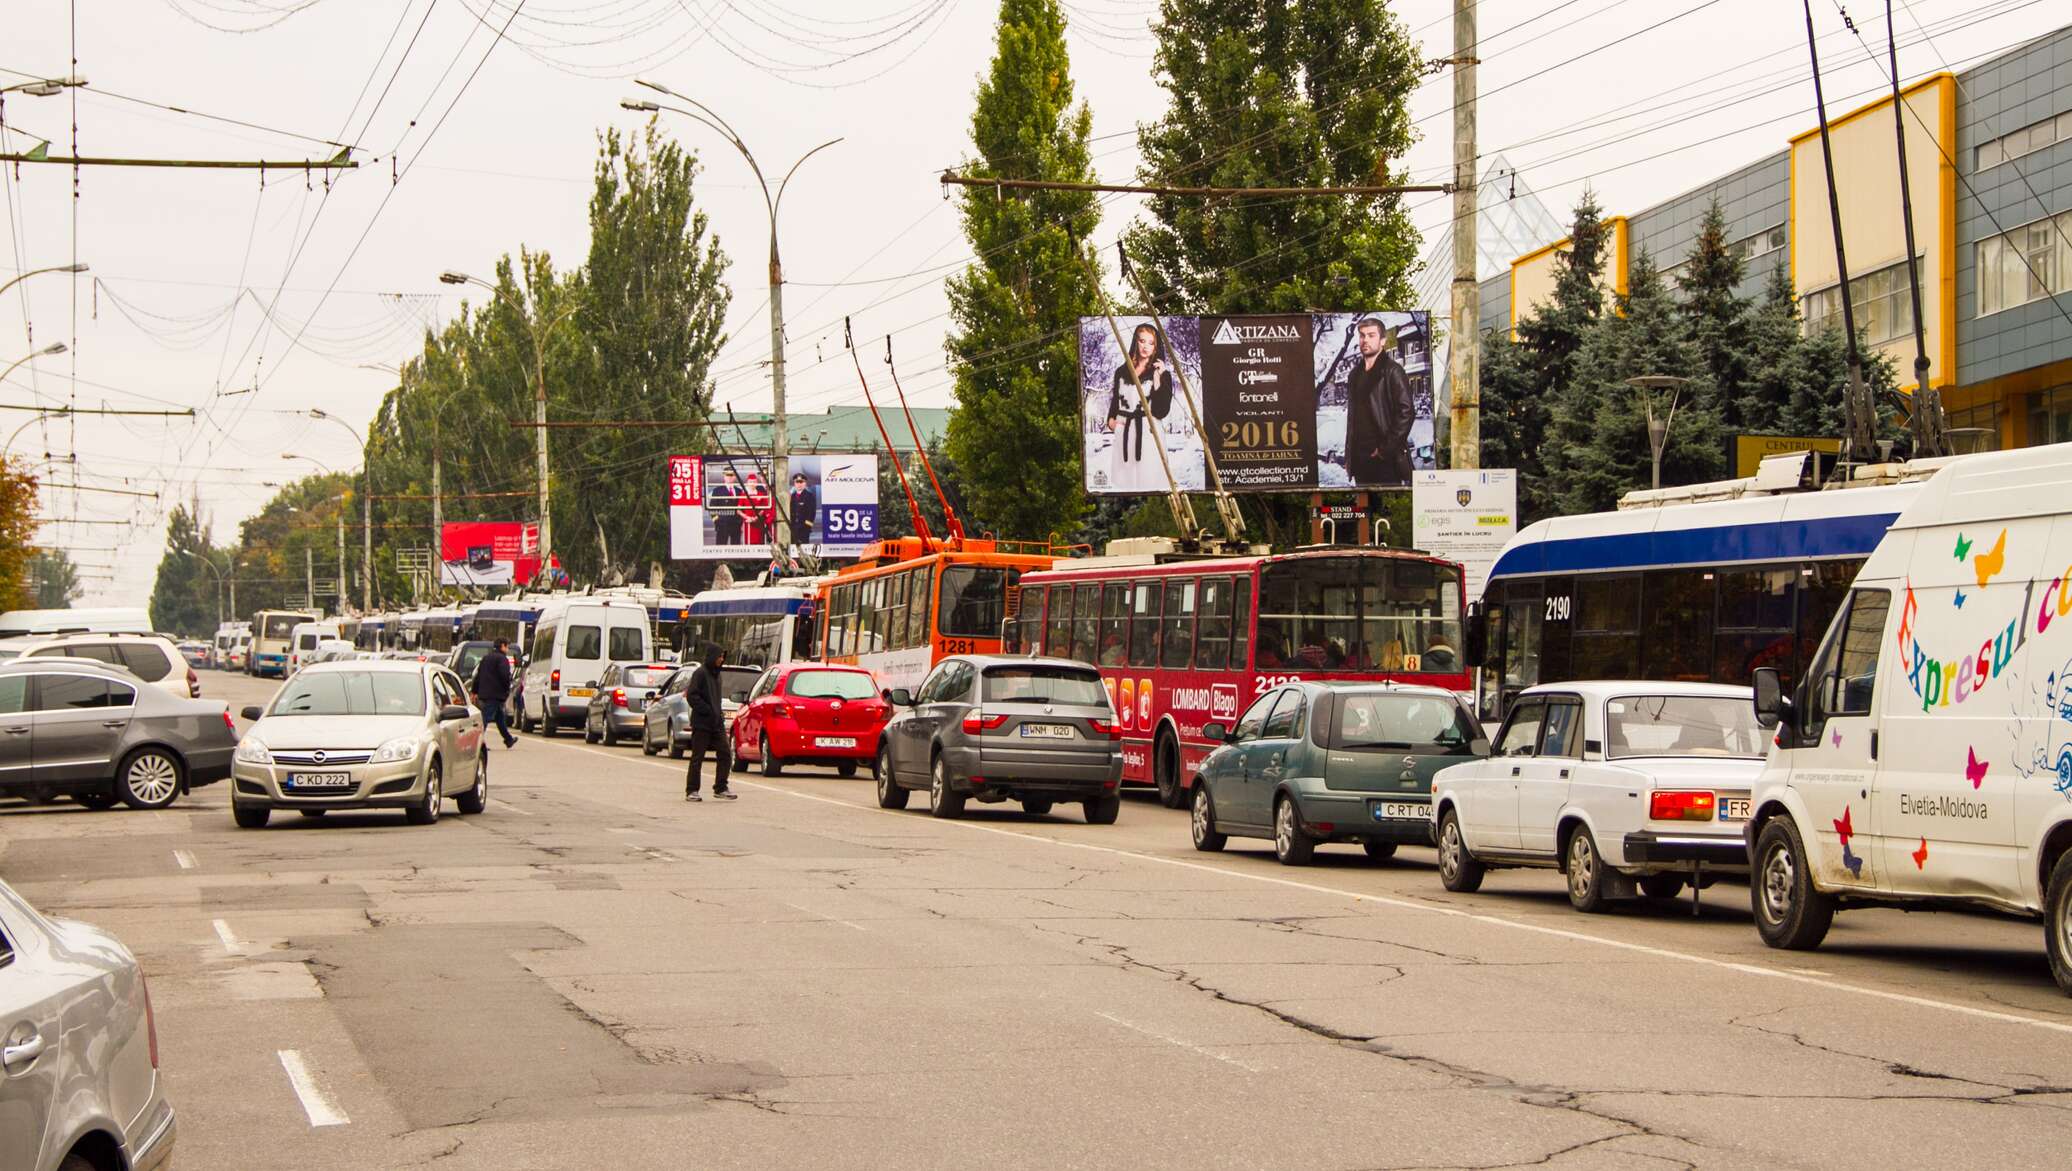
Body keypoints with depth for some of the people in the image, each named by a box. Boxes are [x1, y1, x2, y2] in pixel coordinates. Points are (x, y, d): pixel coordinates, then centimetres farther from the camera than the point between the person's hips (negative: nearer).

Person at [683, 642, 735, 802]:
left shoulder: (716, 674, 15)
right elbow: (692, 696, -16)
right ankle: (691, 791, 6)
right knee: (697, 758, -1)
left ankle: (720, 788, 10)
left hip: (717, 723, 8)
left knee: (725, 755, 2)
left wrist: (719, 713, 11)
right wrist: (708, 711, -18)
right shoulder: (700, 673, -10)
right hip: (702, 723, -8)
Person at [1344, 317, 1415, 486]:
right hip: (1361, 458, 6)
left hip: (1386, 459, -6)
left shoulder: (1392, 371, -4)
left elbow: (1406, 412, -12)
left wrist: (1387, 449, -14)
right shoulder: (1355, 375, 17)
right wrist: (1349, 457, 14)